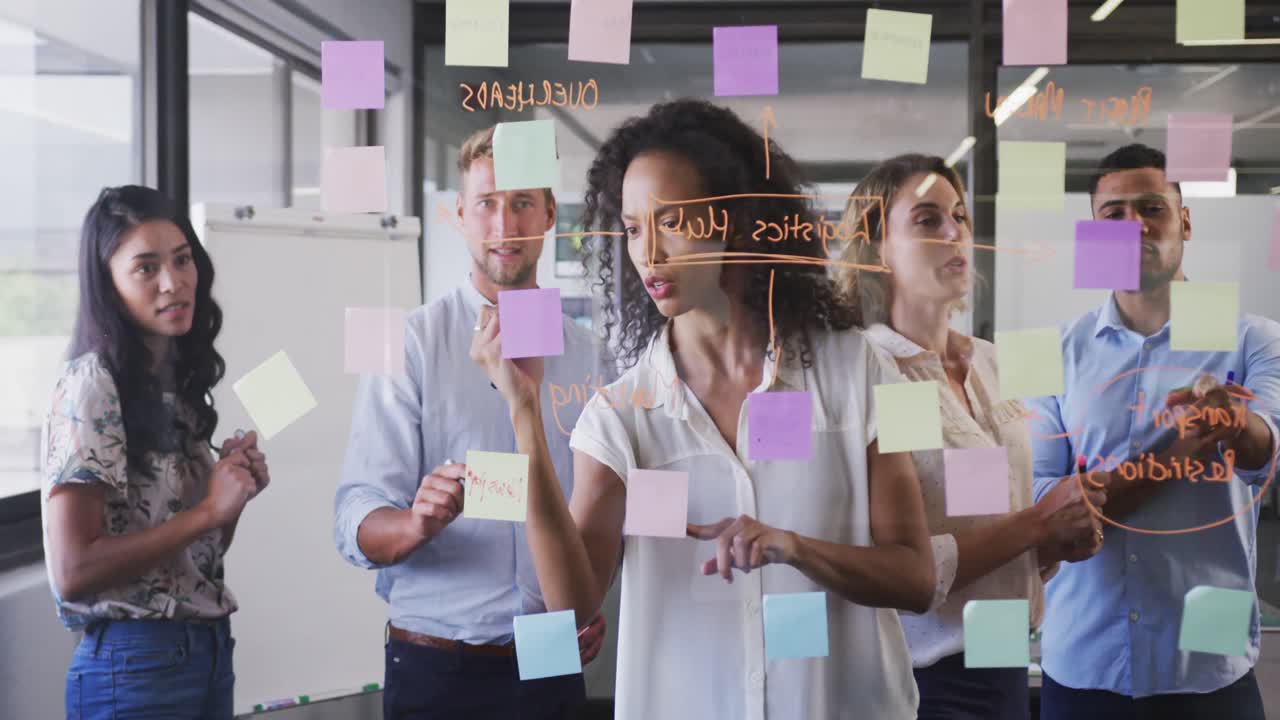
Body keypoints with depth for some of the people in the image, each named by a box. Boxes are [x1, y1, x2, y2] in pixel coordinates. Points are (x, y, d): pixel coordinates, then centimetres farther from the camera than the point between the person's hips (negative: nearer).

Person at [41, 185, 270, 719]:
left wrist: (237, 490, -3)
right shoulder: (91, 385, -14)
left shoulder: (180, 383, 8)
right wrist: (208, 511, -18)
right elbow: (71, 570, -20)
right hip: (134, 662, -7)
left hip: (210, 651, 7)